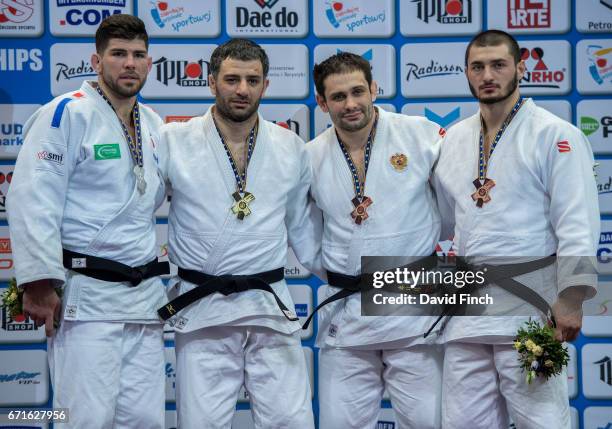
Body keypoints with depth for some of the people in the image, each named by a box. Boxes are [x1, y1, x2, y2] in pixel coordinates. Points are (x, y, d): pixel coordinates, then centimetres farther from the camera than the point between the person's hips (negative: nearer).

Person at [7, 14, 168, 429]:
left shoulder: (153, 125, 15)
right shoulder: (68, 114, -8)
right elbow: (32, 200, -15)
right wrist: (39, 282, -19)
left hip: (145, 296, 7)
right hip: (85, 297, -7)